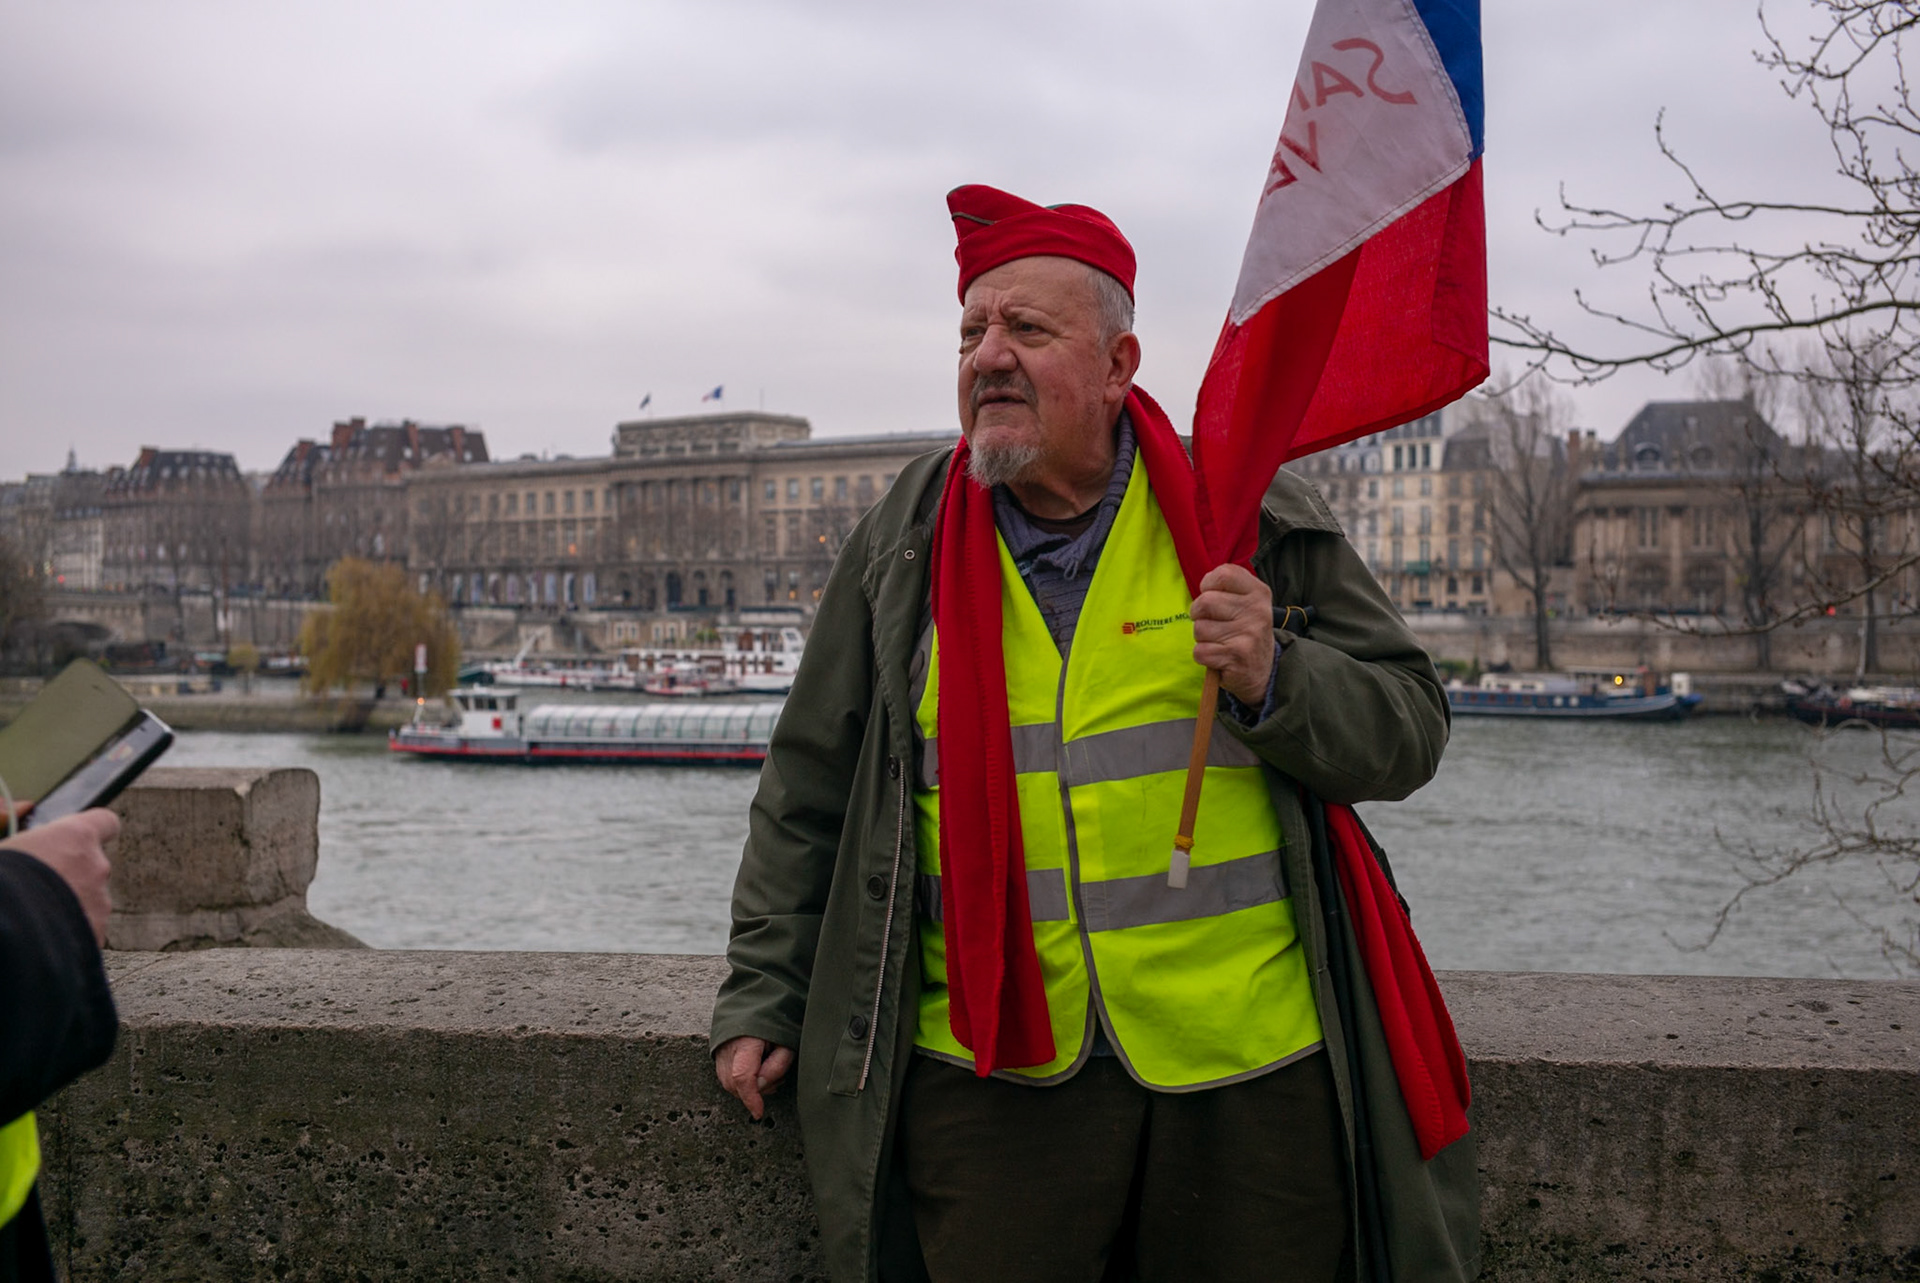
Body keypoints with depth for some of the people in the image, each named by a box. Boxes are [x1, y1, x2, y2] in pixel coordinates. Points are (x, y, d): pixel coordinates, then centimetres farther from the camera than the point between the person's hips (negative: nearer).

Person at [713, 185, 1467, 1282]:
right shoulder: (906, 549, 6)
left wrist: (1273, 682, -16)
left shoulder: (1249, 518, 2)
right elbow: (811, 789, 13)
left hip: (1247, 1068, 0)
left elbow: (1407, 736, 4)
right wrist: (761, 998, 13)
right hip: (990, 1071, 1)